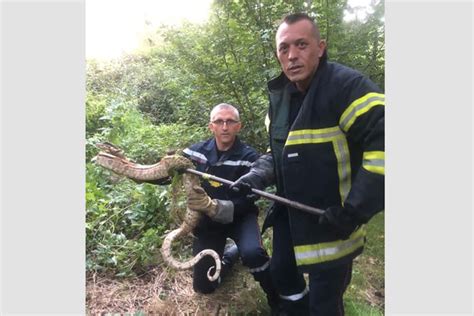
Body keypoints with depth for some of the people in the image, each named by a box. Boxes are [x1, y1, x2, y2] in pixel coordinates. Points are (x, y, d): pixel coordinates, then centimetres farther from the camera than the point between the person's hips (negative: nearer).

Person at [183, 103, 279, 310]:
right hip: (207, 220, 3)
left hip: (239, 217, -2)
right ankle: (230, 254, 35)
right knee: (203, 286, 7)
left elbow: (245, 204, -23)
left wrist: (211, 206, -39)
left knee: (252, 252, -35)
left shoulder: (249, 157, -18)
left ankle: (277, 299, -5)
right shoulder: (196, 151, -9)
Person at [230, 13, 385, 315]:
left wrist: (354, 211, -25)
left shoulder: (346, 86, -21)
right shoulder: (280, 96, 5)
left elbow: (383, 144, -26)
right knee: (283, 275, 25)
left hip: (331, 223, -7)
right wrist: (257, 176, -3)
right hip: (289, 215, 8)